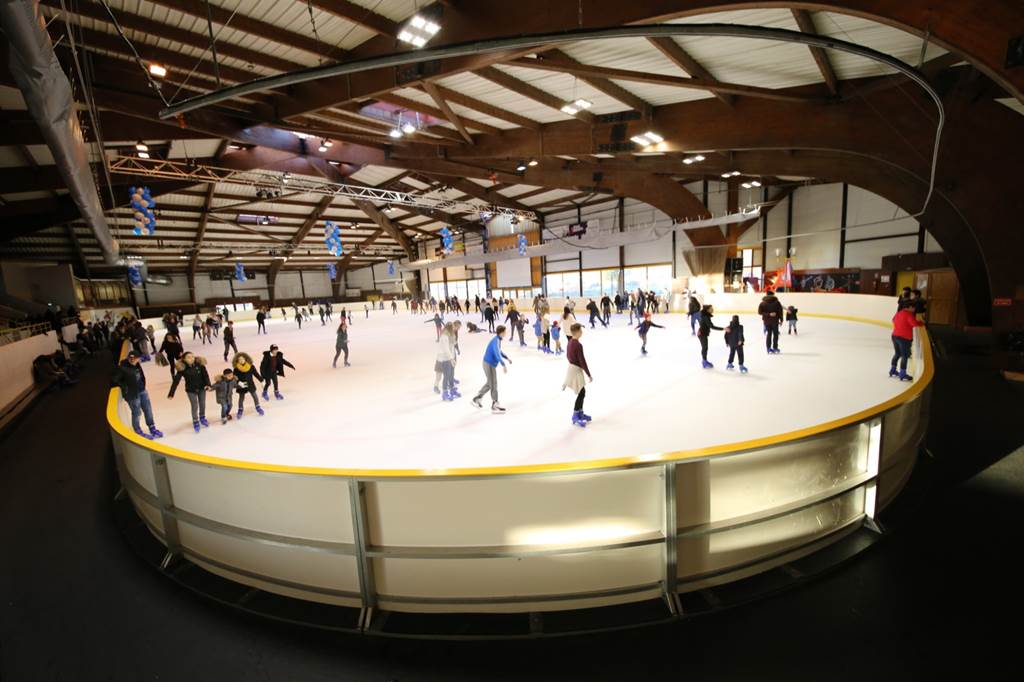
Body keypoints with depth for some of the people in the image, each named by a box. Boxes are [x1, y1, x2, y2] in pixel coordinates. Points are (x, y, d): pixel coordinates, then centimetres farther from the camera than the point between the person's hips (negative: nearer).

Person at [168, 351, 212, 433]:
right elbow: (176, 381, -16)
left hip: (201, 388, 2)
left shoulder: (200, 364, -16)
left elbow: (205, 375, -14)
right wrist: (171, 393, -16)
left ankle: (202, 418, 40)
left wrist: (208, 385, -28)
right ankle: (195, 422, 21)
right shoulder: (182, 368, -18)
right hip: (191, 390, -2)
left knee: (202, 404, 16)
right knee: (194, 406, 3)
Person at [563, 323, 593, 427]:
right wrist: (589, 375, -15)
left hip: (571, 368, 10)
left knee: (581, 392, 18)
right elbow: (582, 361, -22)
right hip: (576, 370, -10)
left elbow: (568, 356, 15)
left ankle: (580, 413, 29)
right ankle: (575, 416, 6)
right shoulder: (578, 345, -24)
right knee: (581, 393, -1)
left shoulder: (570, 342, 5)